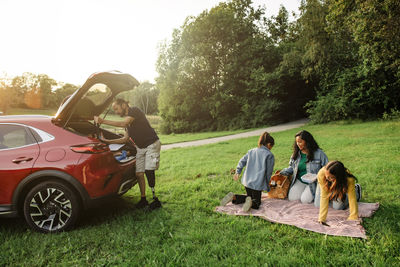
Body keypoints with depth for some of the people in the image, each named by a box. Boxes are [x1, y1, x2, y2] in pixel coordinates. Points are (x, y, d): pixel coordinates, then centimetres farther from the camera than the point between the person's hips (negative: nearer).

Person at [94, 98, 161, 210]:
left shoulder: (135, 111, -12)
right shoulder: (127, 119, 15)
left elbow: (123, 124, -27)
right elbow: (125, 138, 13)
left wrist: (102, 121, -26)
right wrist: (108, 141, 6)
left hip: (152, 144, -8)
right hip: (140, 147, 8)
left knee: (149, 170, -15)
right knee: (139, 173, 3)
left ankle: (155, 199, -7)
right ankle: (143, 199, 15)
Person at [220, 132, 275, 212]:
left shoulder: (251, 151, 12)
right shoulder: (270, 155, -4)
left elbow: (242, 161, 14)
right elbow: (268, 173, -1)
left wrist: (237, 172, 27)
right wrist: (267, 187, 10)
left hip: (247, 181, 5)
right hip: (258, 183, -5)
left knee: (249, 196, 26)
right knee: (257, 201, 10)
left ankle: (233, 197, 1)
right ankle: (251, 203, -26)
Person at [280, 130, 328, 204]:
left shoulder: (319, 153, -8)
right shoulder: (296, 154, 6)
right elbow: (291, 168, 15)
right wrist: (281, 173, -3)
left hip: (314, 182, -4)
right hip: (299, 181, 5)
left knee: (305, 200, -21)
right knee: (292, 198, -13)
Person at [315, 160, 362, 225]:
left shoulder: (349, 179, -42)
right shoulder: (321, 173, -42)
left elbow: (352, 199, -37)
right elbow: (324, 196, -39)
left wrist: (353, 218, -44)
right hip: (327, 185, 1)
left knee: (337, 207, -5)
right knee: (318, 204, 0)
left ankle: (356, 189, 17)